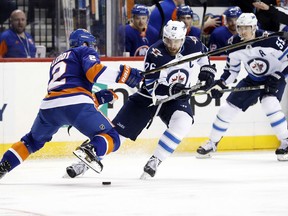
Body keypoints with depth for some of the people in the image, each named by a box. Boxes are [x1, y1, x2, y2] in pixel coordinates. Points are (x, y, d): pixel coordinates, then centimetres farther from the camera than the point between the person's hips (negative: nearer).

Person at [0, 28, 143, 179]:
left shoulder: (57, 61, 38)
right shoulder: (86, 52, 17)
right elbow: (93, 71, -6)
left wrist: (100, 97, 29)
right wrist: (123, 75, -5)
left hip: (49, 105, 6)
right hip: (75, 103, -6)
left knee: (33, 140, 31)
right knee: (111, 138, -1)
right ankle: (90, 149, -31)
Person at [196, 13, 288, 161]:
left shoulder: (270, 40, -28)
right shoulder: (235, 44, -12)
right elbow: (231, 70, 1)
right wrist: (221, 84, -12)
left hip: (274, 78, -5)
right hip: (253, 80, 5)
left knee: (270, 105, -32)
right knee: (228, 107, 2)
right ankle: (212, 143, 19)